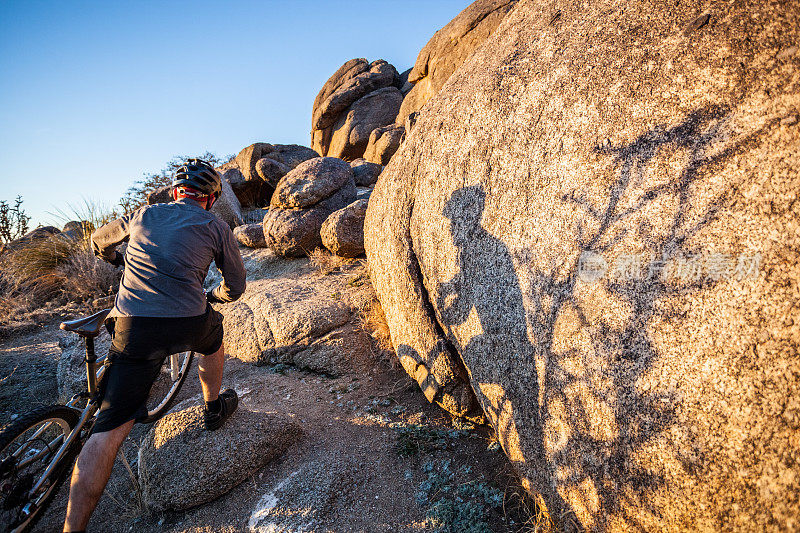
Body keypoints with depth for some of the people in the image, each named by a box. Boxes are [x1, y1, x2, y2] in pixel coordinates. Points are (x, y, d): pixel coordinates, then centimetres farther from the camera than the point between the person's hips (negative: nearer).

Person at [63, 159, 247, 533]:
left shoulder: (143, 215, 19)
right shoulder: (216, 227, 10)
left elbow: (99, 240, 38)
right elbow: (236, 287, 14)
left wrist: (115, 260, 60)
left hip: (133, 327, 2)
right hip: (188, 323, -1)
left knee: (110, 429, 5)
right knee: (213, 338, 34)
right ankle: (214, 408, 49)